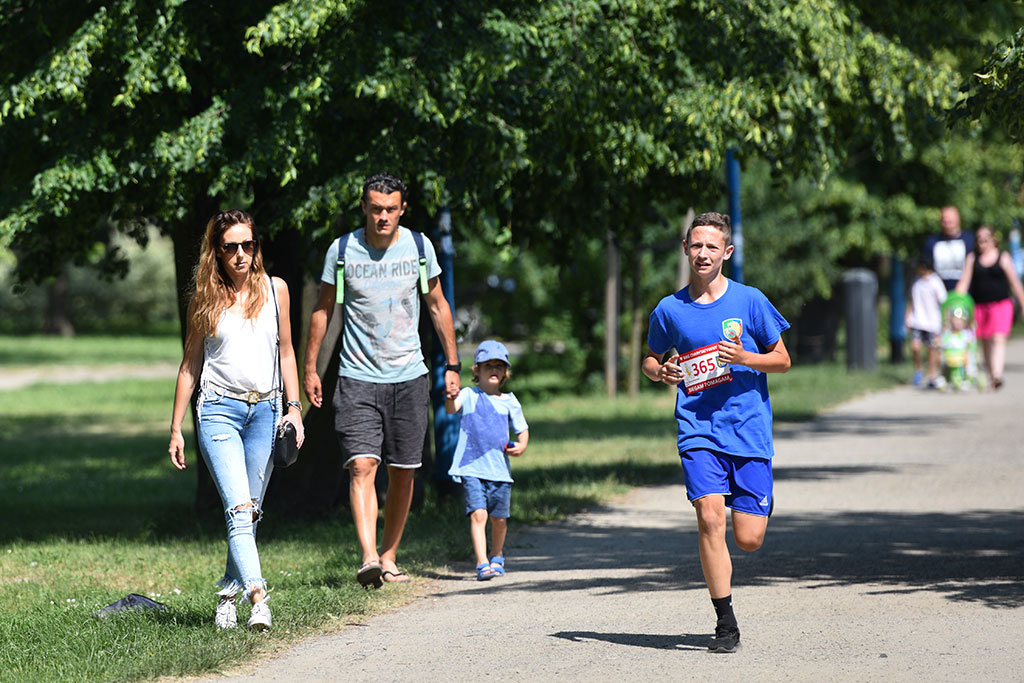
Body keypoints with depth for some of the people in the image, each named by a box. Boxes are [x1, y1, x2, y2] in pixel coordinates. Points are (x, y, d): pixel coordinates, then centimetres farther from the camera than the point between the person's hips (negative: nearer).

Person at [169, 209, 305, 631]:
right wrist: (176, 429, 8)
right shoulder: (206, 300, 3)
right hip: (219, 410, -3)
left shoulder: (274, 290, 8)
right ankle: (258, 597, -28)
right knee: (238, 509, -17)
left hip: (265, 411, 3)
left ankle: (229, 595, 20)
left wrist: (294, 407, 7)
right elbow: (190, 364, 9)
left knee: (250, 513, 4)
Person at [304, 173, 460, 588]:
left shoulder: (419, 247, 1)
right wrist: (310, 369, 7)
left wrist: (452, 365, 10)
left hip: (408, 377, 2)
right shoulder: (342, 251, -3)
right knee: (362, 465, -17)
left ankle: (389, 558, 18)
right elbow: (323, 309, 7)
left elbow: (438, 306, 12)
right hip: (358, 378, -2)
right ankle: (368, 558, -26)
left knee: (403, 473, 5)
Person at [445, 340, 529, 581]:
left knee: (499, 518, 10)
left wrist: (521, 446, -5)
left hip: (500, 469, 3)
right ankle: (482, 563, -17)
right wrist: (450, 397, -38)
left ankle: (497, 557, 35)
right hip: (472, 468, -3)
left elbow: (522, 429, 15)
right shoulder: (469, 396, 2)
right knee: (478, 514, -15)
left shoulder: (509, 402, 10)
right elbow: (452, 409, -16)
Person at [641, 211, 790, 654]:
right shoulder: (669, 310, 4)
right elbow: (651, 359, 20)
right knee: (709, 517, -19)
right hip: (698, 429, 1)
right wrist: (660, 372, -4)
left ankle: (758, 504, 36)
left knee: (748, 539, -3)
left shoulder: (749, 301, 0)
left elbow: (782, 360, 6)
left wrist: (743, 358, -13)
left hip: (748, 428, 0)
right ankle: (726, 624, -9)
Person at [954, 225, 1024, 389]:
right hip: (979, 306, 3)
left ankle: (997, 375, -30)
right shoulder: (972, 258, 8)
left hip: (1001, 305, -3)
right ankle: (991, 375, 20)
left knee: (998, 339, -18)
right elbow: (964, 282, 4)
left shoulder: (1003, 257, 3)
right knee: (985, 343, 8)